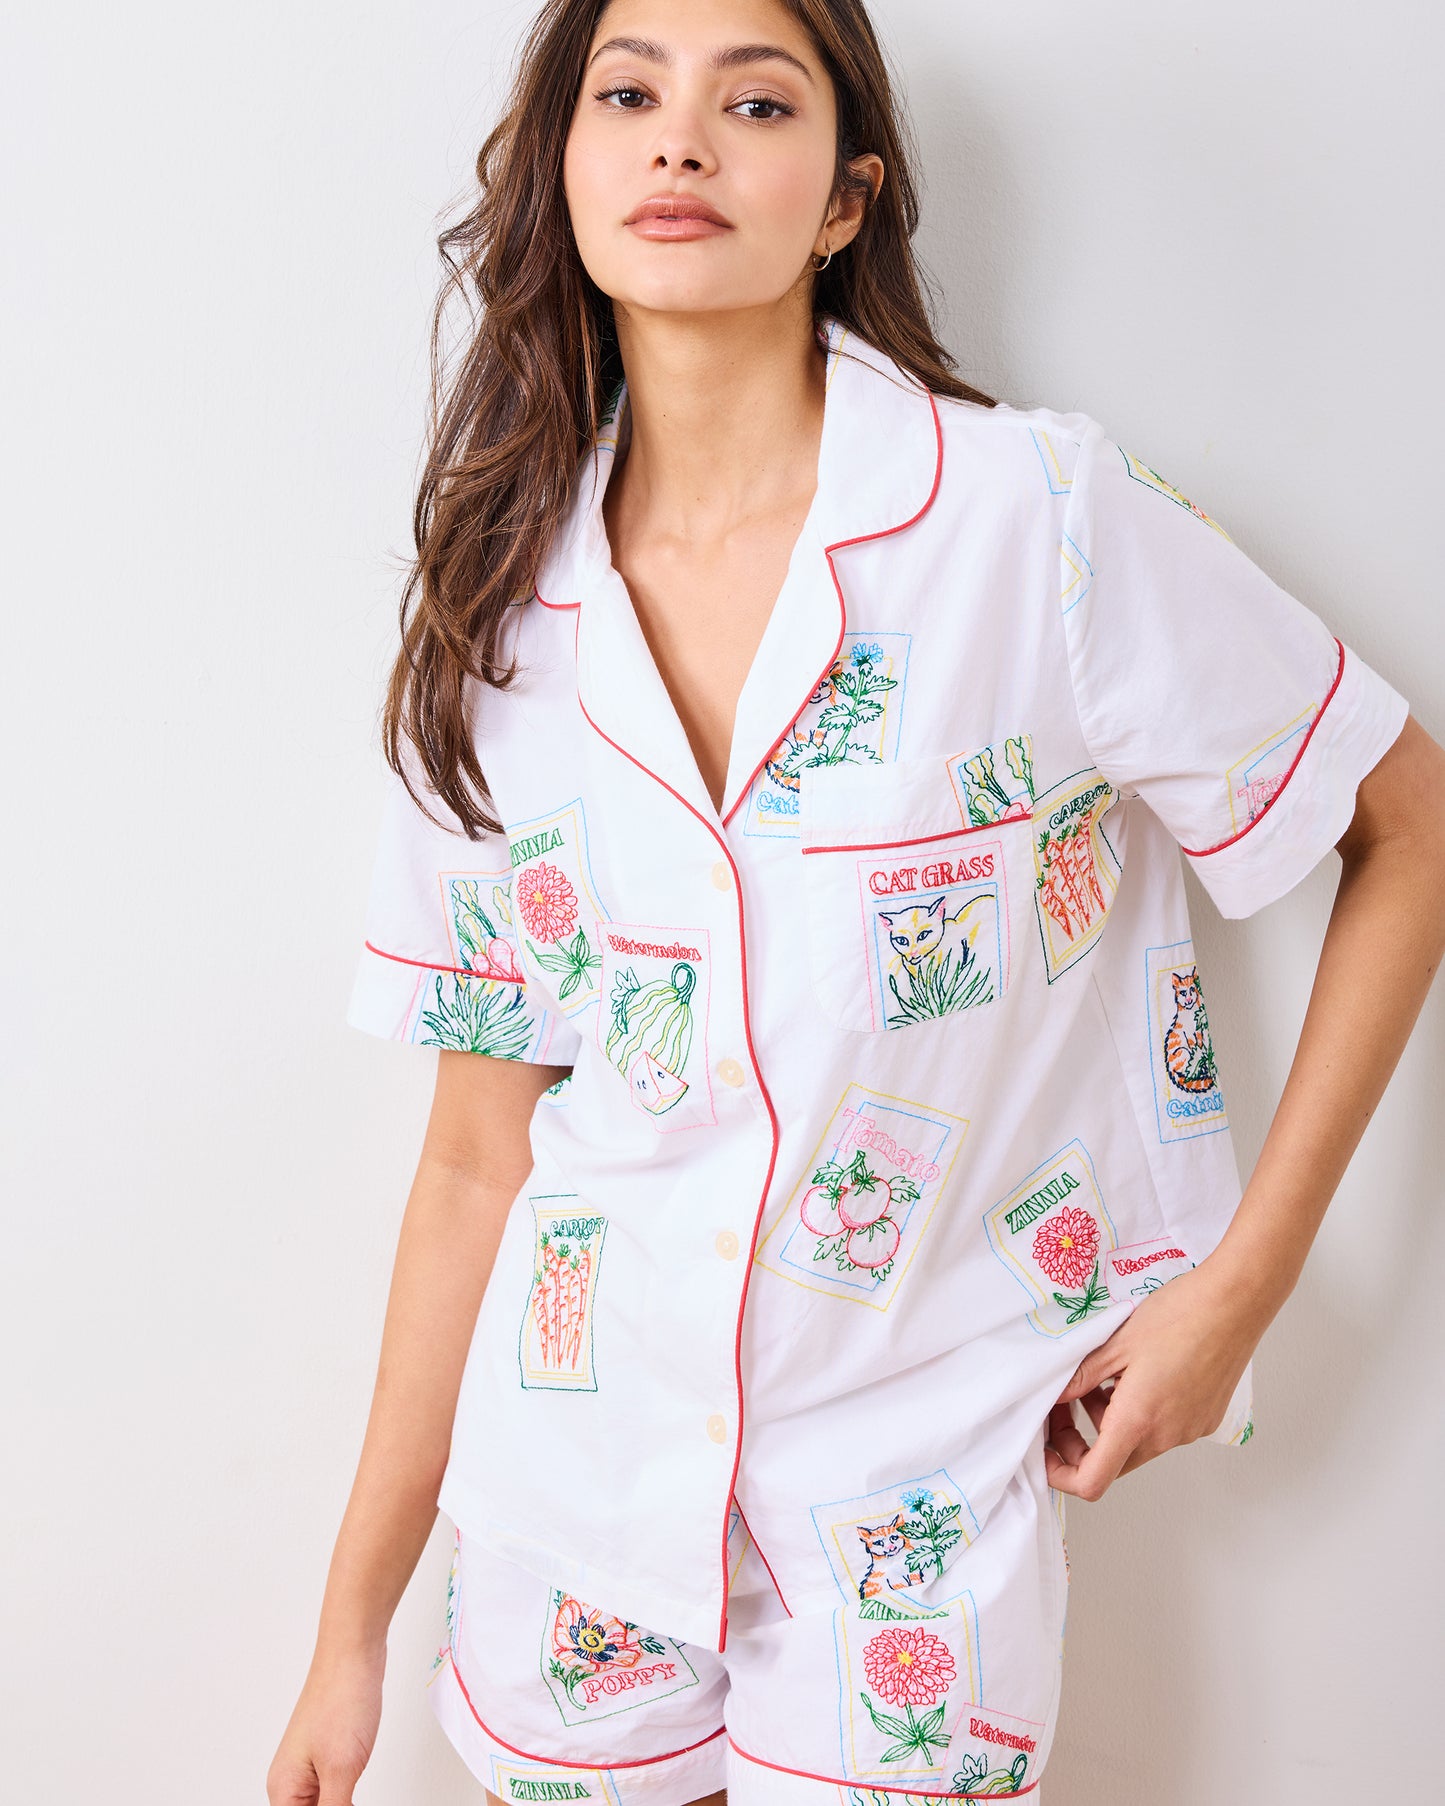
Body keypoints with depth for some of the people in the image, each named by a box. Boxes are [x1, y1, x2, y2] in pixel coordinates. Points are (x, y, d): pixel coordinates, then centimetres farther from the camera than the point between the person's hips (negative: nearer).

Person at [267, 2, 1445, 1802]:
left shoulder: (1047, 522, -13)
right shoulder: (502, 623, -2)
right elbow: (479, 1152, 3)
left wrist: (1242, 1279, -6)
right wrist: (353, 1623, 5)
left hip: (907, 1501, -3)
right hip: (563, 1491, 3)